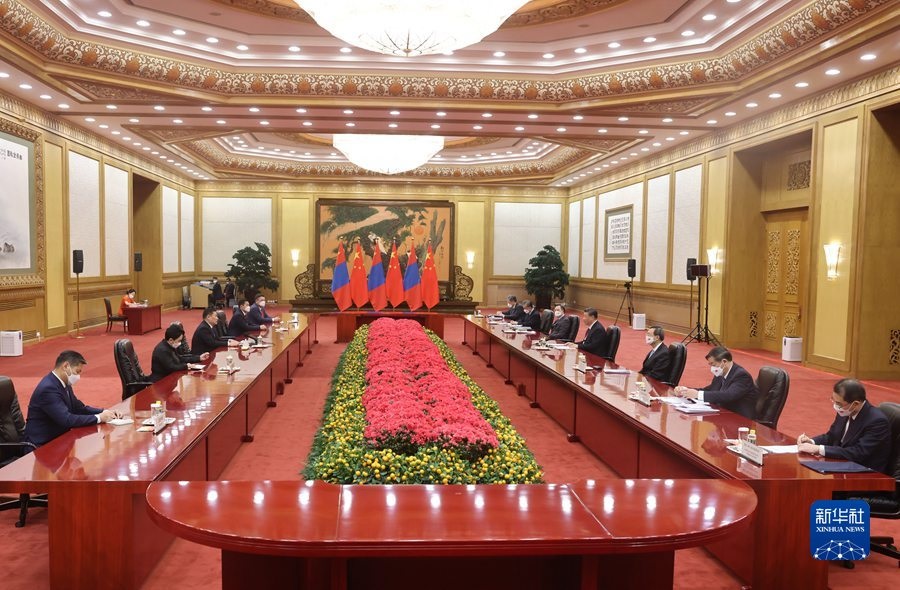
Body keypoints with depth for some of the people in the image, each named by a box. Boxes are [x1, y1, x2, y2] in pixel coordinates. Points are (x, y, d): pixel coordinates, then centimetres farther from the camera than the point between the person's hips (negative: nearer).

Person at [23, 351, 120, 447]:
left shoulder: (64, 384, 5)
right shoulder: (48, 388, -21)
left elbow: (79, 408, 14)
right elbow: (67, 420, -25)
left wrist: (104, 412, -1)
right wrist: (99, 418, -19)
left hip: (57, 438, 8)